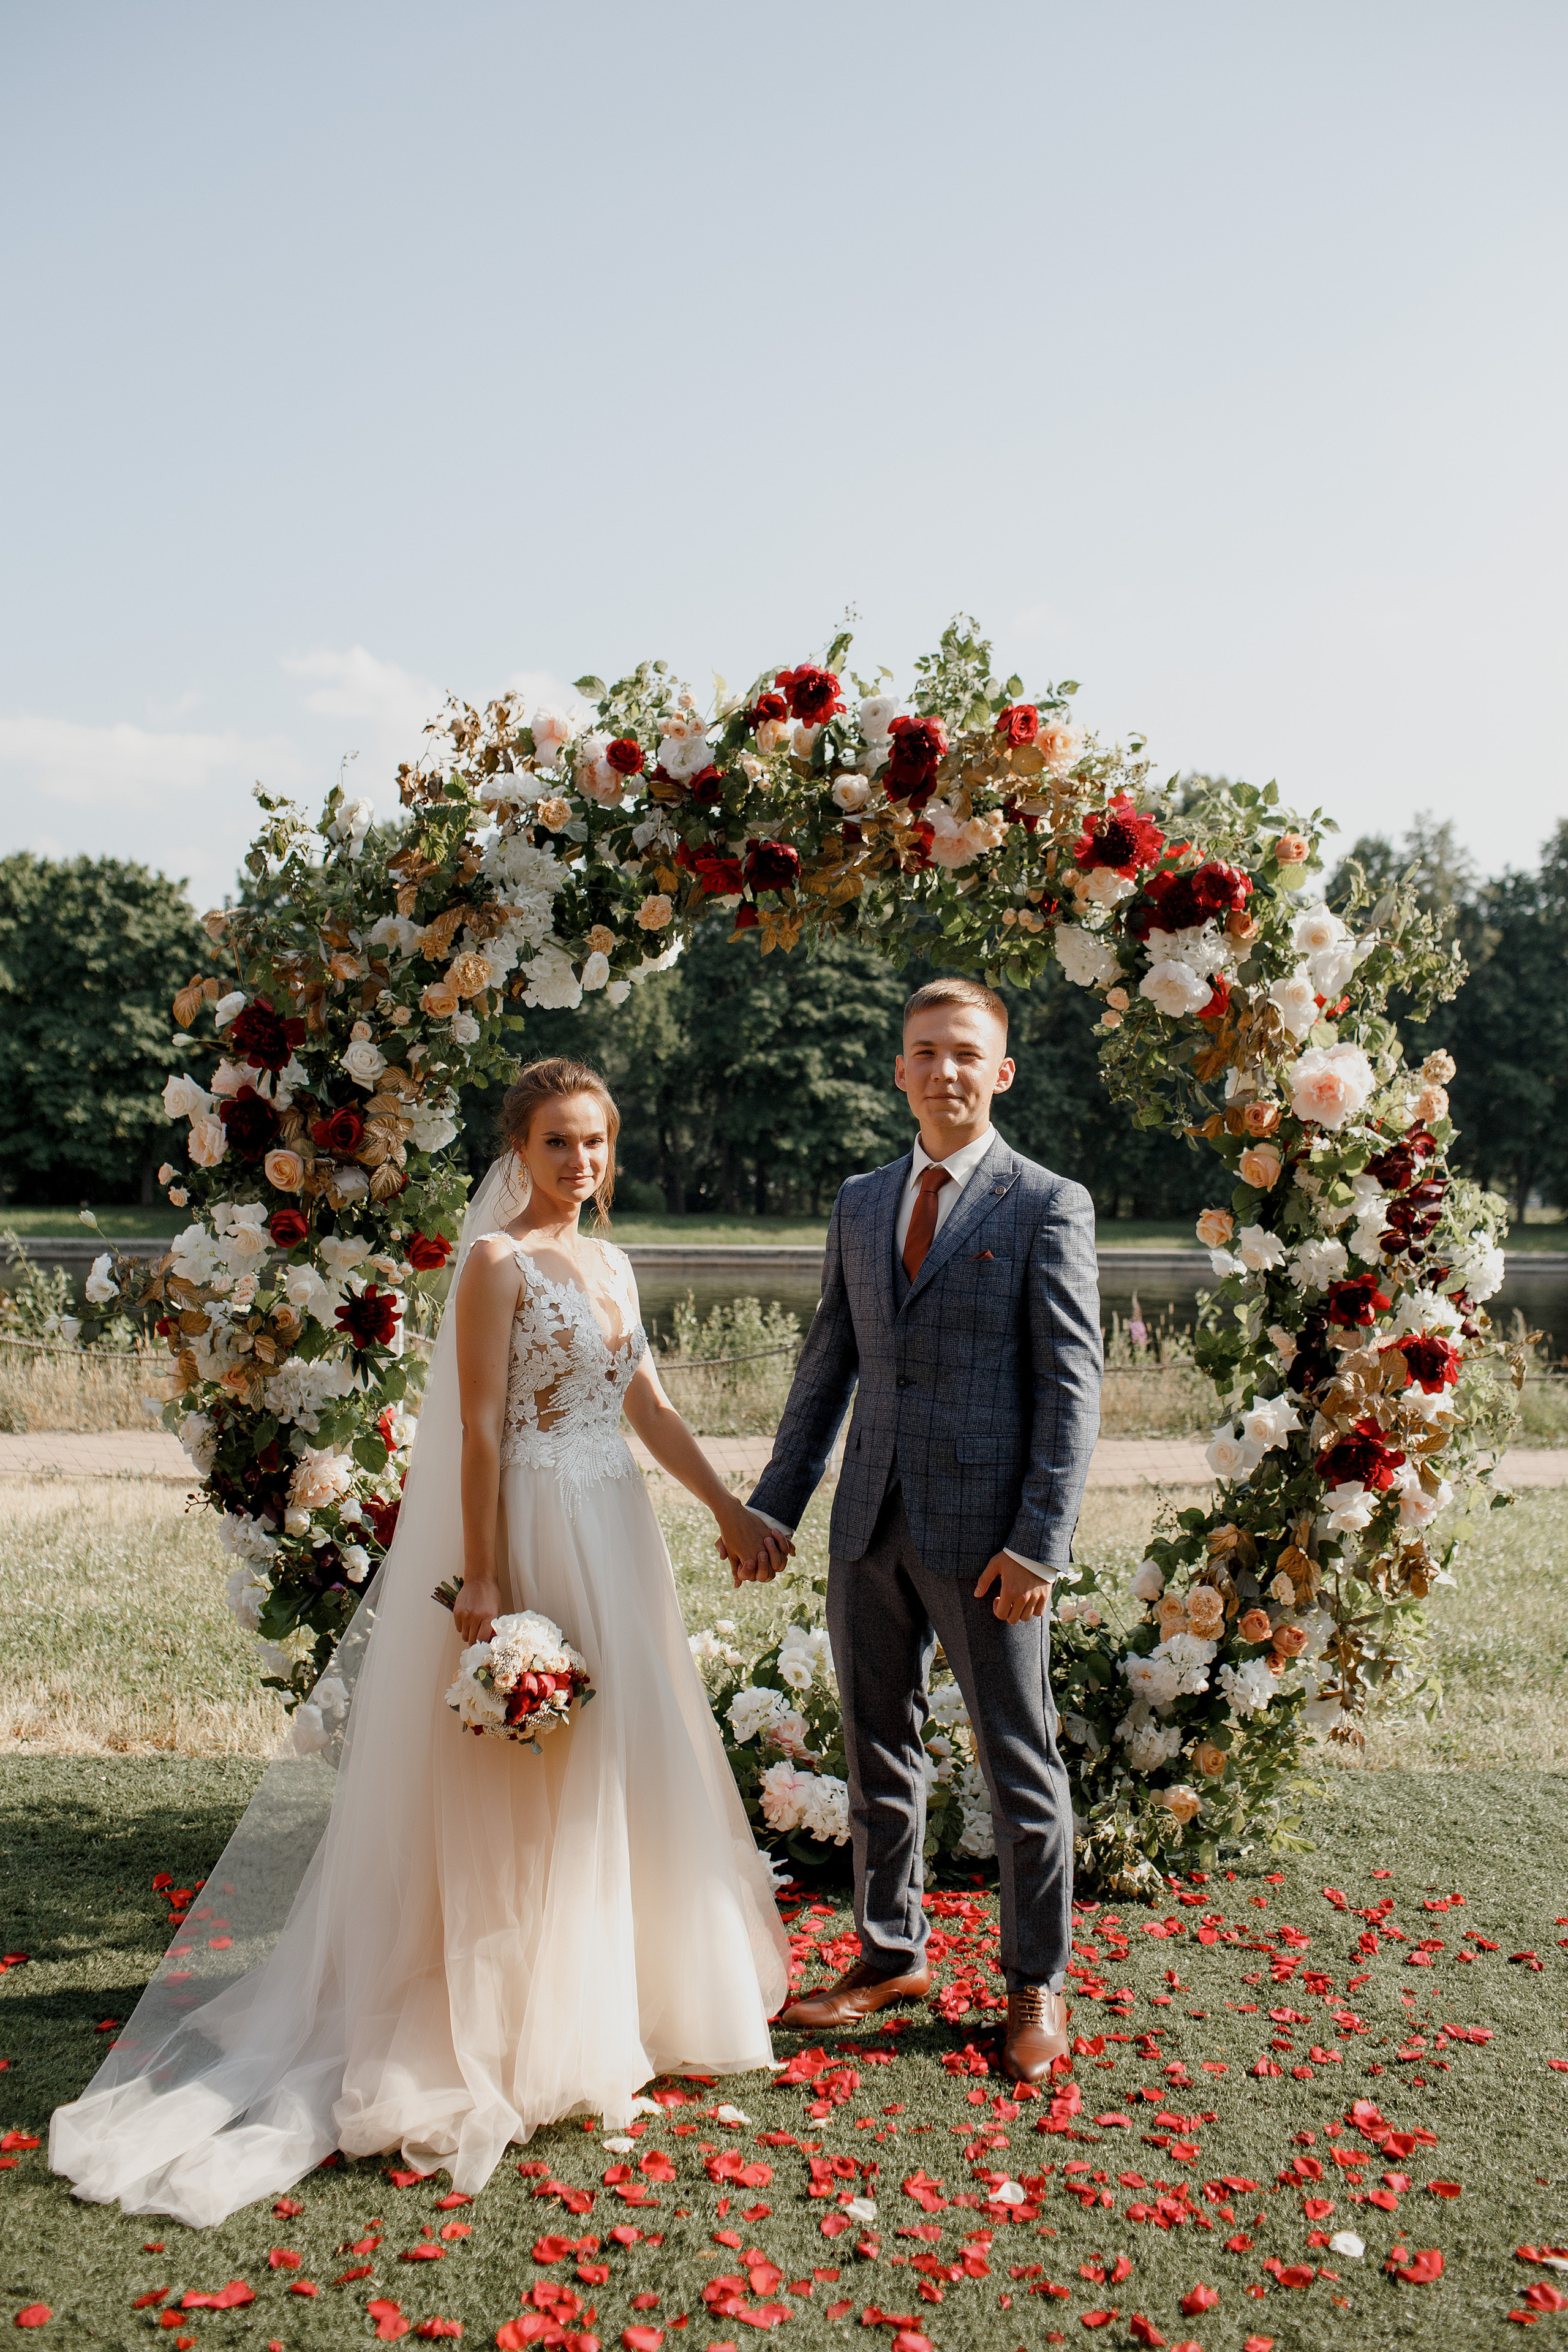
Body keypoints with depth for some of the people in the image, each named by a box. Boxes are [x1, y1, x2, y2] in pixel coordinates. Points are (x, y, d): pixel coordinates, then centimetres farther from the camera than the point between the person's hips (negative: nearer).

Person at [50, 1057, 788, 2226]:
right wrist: (485, 1582, -18)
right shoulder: (498, 1262, -11)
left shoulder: (612, 1265, 12)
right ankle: (525, 2033, 16)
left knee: (617, 1765, 16)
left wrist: (730, 1508, 14)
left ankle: (618, 2000, 33)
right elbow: (478, 1430, -15)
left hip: (617, 1533, 8)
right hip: (533, 1535, -8)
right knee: (537, 1783, 1)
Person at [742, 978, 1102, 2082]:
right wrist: (776, 1503, 10)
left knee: (1021, 1762, 7)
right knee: (879, 1751, 15)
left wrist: (1038, 1542, -15)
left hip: (986, 1533, -5)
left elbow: (1072, 1387, -9)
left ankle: (1038, 1983, 24)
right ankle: (892, 1954, 33)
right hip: (873, 1526, 5)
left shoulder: (1049, 1207, -5)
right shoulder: (861, 1203, 12)